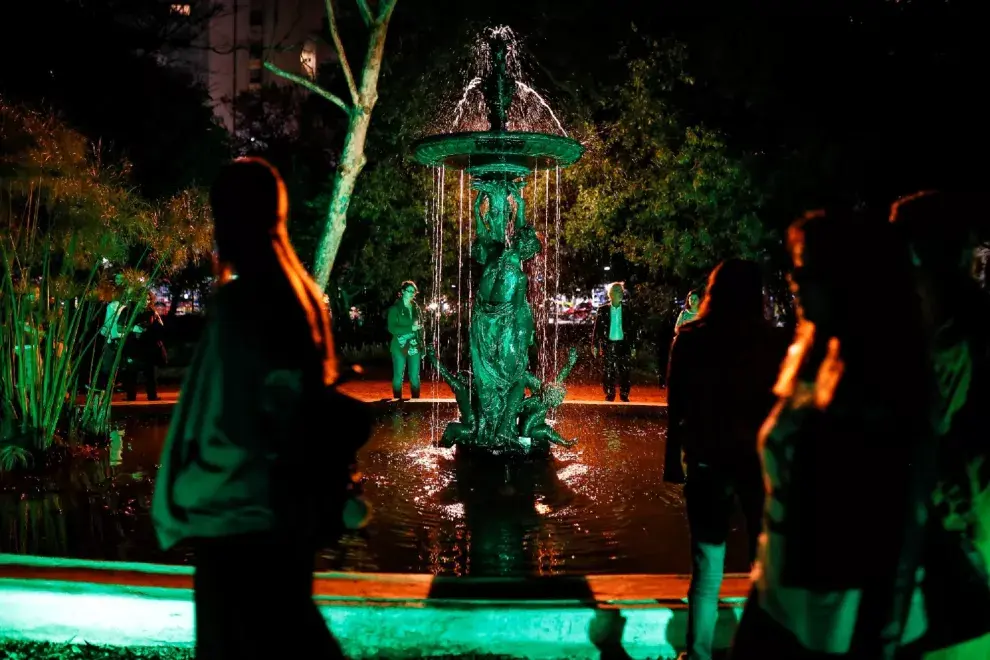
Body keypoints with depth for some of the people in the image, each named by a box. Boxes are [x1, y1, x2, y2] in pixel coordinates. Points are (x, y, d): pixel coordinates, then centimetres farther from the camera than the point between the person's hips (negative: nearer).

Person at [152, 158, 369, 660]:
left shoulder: (236, 304, -17)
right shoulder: (303, 297, 6)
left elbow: (231, 418, -19)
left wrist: (185, 491, -7)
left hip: (239, 510, -8)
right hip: (291, 504, 8)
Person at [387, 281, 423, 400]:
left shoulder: (416, 308, 12)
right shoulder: (395, 308, -2)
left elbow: (420, 328, 14)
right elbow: (392, 328, -11)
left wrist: (422, 347, 7)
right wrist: (411, 328, -18)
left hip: (414, 347, 4)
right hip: (400, 347, -4)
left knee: (415, 377, 4)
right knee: (398, 376, 0)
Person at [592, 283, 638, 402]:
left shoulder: (628, 310, 5)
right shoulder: (603, 310, 3)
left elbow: (634, 329, 6)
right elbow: (597, 328, 3)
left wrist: (633, 347, 1)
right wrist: (595, 345, -2)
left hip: (623, 345, 0)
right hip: (608, 345, 0)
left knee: (624, 372, 0)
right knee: (608, 373, 2)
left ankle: (624, 396, 9)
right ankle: (609, 396, 11)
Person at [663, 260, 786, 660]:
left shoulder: (689, 340, -3)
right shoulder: (773, 342, -5)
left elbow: (676, 409, -1)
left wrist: (673, 461, 5)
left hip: (706, 460, 0)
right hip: (758, 460, 0)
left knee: (707, 567, 7)